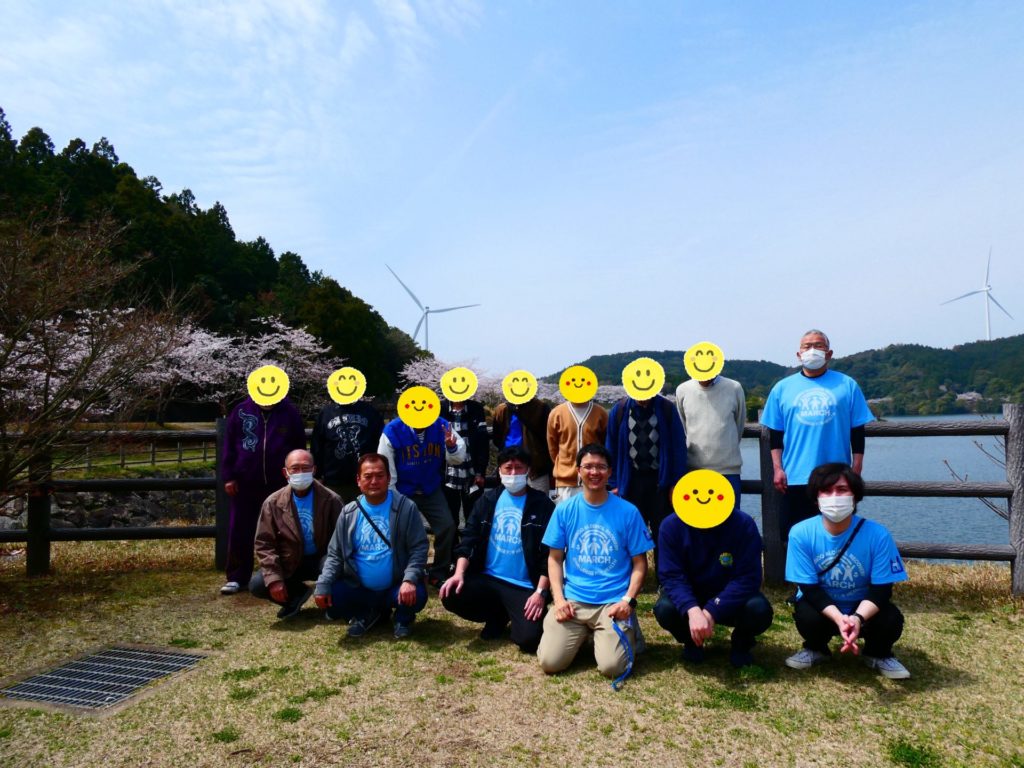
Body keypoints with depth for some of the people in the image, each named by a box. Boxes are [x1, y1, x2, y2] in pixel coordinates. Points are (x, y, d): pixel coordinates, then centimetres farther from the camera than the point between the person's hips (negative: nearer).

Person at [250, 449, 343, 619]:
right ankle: (296, 594, 11)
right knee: (256, 585, -20)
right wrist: (274, 578, -16)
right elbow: (264, 543, -6)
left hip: (321, 560, -2)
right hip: (289, 564, 2)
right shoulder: (273, 503, -6)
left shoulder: (331, 500, -11)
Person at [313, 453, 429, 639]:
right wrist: (323, 585, -10)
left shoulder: (406, 507, -9)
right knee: (329, 604, -18)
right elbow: (335, 555, 5)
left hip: (396, 587, -3)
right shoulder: (348, 513, 2)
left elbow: (418, 548, -12)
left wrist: (410, 579, -28)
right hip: (358, 588, 3)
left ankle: (403, 618, 9)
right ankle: (367, 614, 15)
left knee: (417, 595, -32)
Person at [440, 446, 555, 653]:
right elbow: (468, 540, 3)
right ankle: (498, 616, 8)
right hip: (487, 579, 4)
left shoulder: (542, 505, -3)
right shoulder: (487, 500, 7)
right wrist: (459, 573, -12)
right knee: (451, 596, -21)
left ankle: (514, 616, 14)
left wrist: (540, 592, -15)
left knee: (528, 639, -24)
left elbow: (550, 553, -6)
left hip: (525, 587, -3)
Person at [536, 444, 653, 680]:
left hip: (614, 602, -1)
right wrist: (559, 598, -7)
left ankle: (624, 632, 14)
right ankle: (582, 634, 18)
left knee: (612, 667, -20)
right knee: (550, 662, -14)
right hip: (573, 599, 2)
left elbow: (639, 563, 2)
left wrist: (628, 600, -12)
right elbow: (554, 559, 7)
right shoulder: (564, 510, 2)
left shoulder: (628, 511, -2)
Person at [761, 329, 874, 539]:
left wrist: (856, 470, 1)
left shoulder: (847, 385, 6)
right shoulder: (782, 388, 7)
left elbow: (858, 432, 6)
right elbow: (775, 433, 8)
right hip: (795, 478, 1)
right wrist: (777, 468, 0)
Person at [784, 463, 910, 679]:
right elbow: (809, 588, -18)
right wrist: (839, 618, -36)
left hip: (863, 608, 1)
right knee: (807, 617, -32)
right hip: (822, 606, 0)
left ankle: (877, 654, 10)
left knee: (891, 620, -28)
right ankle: (816, 649, 7)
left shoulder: (877, 534, -21)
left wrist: (857, 618, -37)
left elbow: (881, 590, -18)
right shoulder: (801, 533, -21)